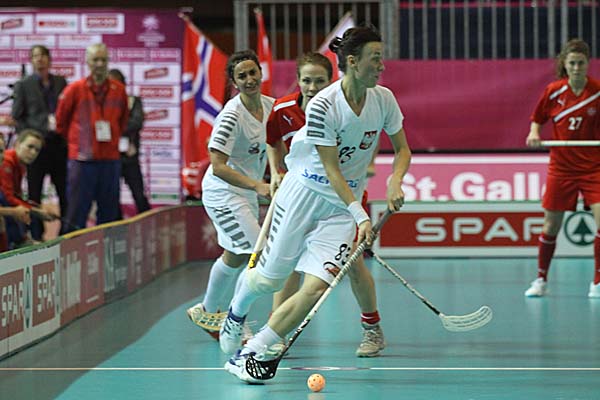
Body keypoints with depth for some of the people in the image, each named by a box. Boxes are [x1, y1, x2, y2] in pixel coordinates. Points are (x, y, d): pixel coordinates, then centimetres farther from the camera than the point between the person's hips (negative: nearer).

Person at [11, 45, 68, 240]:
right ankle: (36, 236, 9)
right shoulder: (23, 85, 2)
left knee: (65, 193, 4)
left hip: (59, 144, 2)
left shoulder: (60, 82, 10)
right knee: (34, 194, 3)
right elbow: (16, 117, 0)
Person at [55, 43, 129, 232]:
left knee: (109, 211, 9)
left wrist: (113, 138, 13)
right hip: (82, 159, -3)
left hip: (110, 158, 3)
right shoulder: (75, 89, -4)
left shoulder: (119, 90, 4)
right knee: (77, 211, -1)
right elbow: (61, 121, 7)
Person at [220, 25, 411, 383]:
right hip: (304, 192, -3)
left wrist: (395, 181, -12)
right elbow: (332, 170, -18)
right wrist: (360, 215, -26)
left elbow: (402, 149, 8)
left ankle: (247, 354, -5)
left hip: (343, 205, 3)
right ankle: (236, 313, 41)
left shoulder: (384, 99, -5)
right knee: (270, 279, 4)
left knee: (317, 288, -13)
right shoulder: (322, 105, -19)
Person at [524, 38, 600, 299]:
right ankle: (541, 280, 24)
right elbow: (537, 118, 10)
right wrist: (534, 133, -10)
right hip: (561, 167, 1)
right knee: (551, 226, 6)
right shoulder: (553, 91, -4)